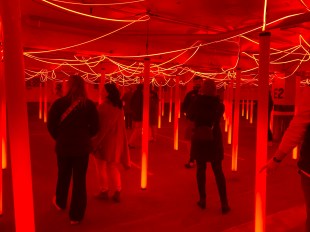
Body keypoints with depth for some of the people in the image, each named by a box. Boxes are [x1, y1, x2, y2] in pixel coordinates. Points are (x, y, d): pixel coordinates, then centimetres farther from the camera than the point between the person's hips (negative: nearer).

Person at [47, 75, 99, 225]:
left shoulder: (59, 103, -9)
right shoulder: (89, 104, -8)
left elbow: (51, 125, -6)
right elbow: (95, 127, -6)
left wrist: (59, 138, 12)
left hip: (63, 146, 1)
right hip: (82, 147, -1)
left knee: (63, 176, 23)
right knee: (80, 180, 9)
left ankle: (60, 203, 48)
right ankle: (76, 215, 19)